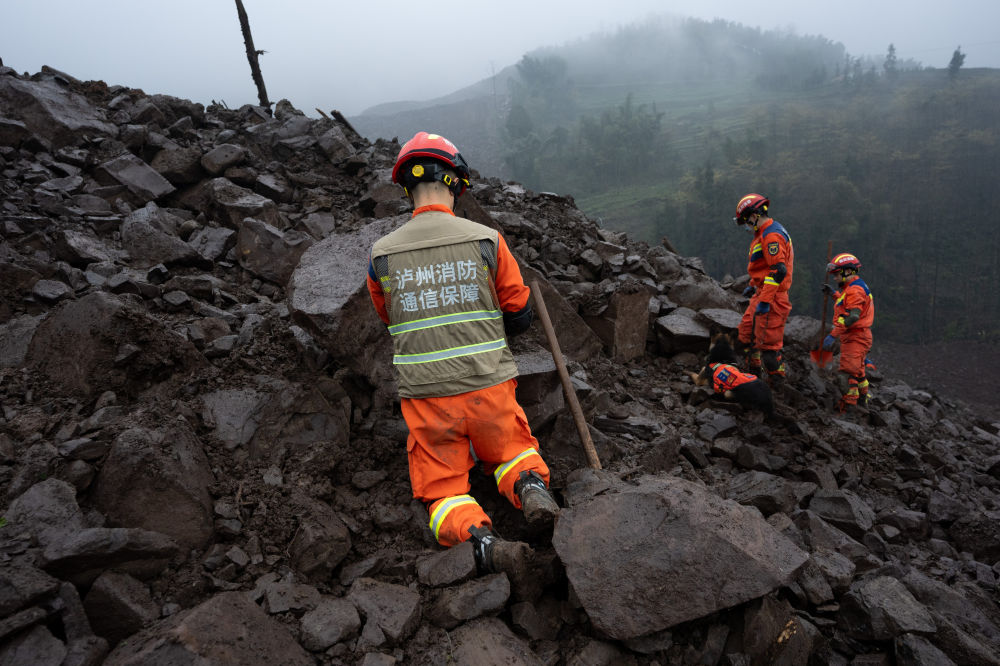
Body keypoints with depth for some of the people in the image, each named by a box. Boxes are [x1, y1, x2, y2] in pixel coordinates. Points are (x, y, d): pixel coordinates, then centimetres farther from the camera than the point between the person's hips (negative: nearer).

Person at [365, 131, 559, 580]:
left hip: (426, 397, 0)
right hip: (490, 388, 0)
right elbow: (519, 316, 5)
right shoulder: (488, 240, -5)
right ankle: (530, 483, -6)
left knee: (442, 487, 15)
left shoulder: (381, 255, -2)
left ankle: (478, 537, -15)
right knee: (511, 452, 27)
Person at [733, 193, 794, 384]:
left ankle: (776, 378, 8)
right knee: (746, 331, 17)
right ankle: (754, 370, 30)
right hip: (761, 293, 11)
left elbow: (778, 270, -27)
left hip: (772, 297, -11)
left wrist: (765, 301, -27)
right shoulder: (765, 233, 15)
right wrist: (753, 286, 28)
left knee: (767, 340, -4)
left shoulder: (771, 236, -20)